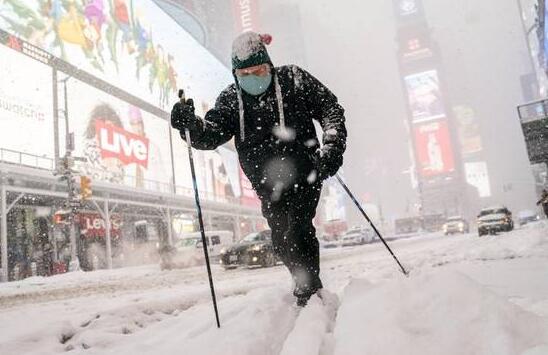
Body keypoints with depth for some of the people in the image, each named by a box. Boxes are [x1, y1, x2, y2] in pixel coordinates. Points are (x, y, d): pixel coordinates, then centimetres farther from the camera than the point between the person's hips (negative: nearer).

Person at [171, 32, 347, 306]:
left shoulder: (292, 79, -1)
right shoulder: (231, 98, 3)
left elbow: (330, 107, 2)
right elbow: (211, 134, -8)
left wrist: (333, 145, -13)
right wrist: (190, 123, -30)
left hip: (304, 172, -3)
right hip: (268, 183, 3)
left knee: (297, 231, -13)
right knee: (281, 241, 5)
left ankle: (309, 292, 0)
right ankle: (307, 283, 26)